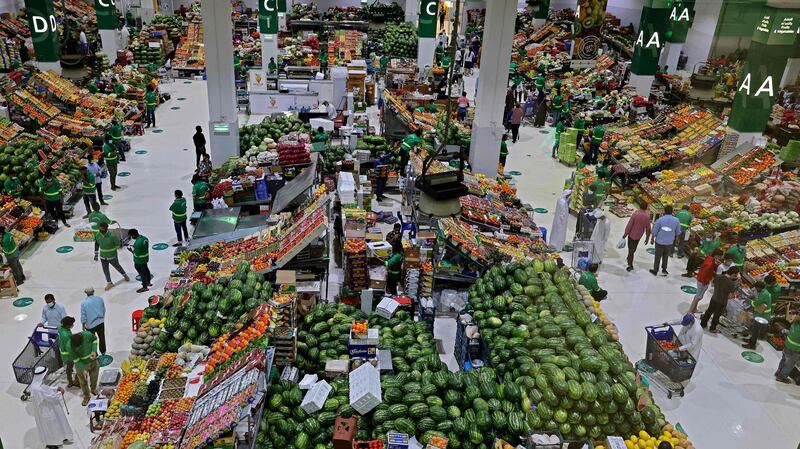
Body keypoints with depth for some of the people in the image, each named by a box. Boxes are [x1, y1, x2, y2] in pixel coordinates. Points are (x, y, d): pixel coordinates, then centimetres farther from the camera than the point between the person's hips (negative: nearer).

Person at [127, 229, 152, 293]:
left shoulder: (137, 243, -34)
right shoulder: (144, 238, -8)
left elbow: (136, 255, -26)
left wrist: (131, 250, -10)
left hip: (139, 261, -9)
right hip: (145, 258, 9)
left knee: (142, 273, 9)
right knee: (146, 270, 27)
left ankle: (145, 287, 26)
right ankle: (148, 282, 48)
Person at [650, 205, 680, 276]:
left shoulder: (660, 219, -16)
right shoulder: (676, 220, -8)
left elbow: (655, 231, -9)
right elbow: (677, 233, 2)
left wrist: (652, 238, 7)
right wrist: (675, 238, 21)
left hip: (659, 241, -2)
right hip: (669, 242, 2)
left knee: (657, 256, 13)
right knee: (666, 256, 23)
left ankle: (655, 271, 23)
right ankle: (664, 269, 23)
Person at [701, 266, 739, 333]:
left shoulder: (718, 276, -14)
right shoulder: (730, 283, -33)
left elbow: (714, 282, 6)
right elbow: (733, 290, -17)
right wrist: (735, 280, -15)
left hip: (714, 298, 5)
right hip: (722, 302, -5)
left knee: (709, 311, 24)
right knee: (717, 315, 17)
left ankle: (703, 323, 41)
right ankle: (712, 328, 36)